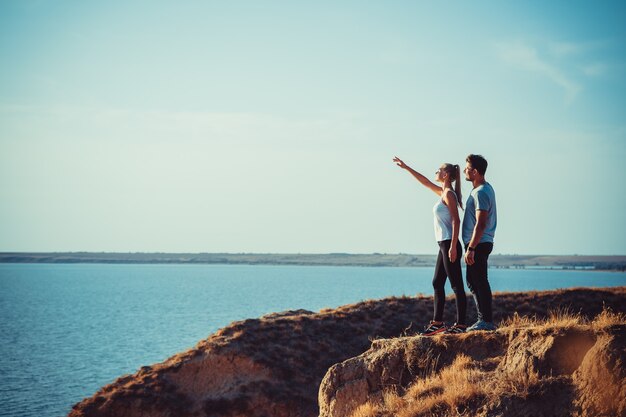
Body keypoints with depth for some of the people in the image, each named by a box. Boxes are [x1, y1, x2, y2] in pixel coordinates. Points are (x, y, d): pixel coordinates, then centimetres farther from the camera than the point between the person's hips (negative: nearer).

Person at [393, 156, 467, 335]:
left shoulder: (449, 194, -11)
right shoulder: (443, 193, 16)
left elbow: (456, 220, -17)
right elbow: (425, 182, 29)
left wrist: (453, 247, -22)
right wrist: (406, 168, 32)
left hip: (449, 244, -10)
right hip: (444, 245, 10)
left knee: (456, 285, -7)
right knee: (437, 283, 12)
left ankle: (460, 324, -6)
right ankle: (437, 322, 16)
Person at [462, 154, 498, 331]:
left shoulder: (481, 193, -17)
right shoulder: (486, 188, 16)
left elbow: (480, 224, -23)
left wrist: (471, 248, -24)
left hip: (479, 244, -11)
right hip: (479, 244, 11)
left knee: (480, 282, -7)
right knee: (473, 281, 15)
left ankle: (487, 321, -5)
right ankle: (483, 319, 19)